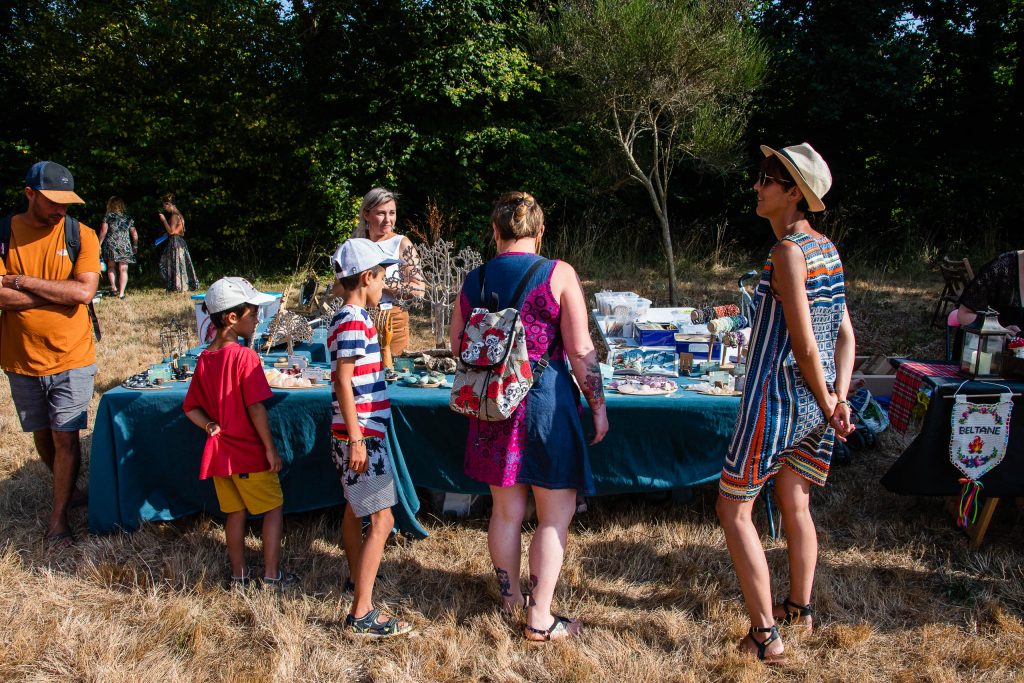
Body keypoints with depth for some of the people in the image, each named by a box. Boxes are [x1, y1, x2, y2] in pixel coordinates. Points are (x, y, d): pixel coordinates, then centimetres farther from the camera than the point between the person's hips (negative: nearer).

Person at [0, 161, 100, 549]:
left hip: (72, 359, -2)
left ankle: (58, 519, 11)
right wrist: (62, 293, -17)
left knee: (65, 438, -1)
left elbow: (85, 291, -18)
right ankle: (66, 487, 40)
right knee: (42, 435, 16)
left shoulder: (81, 235, -6)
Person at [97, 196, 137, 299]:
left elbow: (103, 232, -4)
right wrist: (135, 246, 21)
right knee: (123, 269, 3)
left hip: (111, 245, -1)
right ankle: (121, 292, -1)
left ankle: (113, 287, 5)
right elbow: (134, 234, 9)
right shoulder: (128, 218, 8)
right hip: (125, 246, 1)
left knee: (111, 267, 19)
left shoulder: (108, 216, 1)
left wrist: (99, 245, 2)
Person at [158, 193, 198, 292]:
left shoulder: (174, 215, -15)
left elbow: (171, 231, -20)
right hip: (179, 241, 10)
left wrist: (164, 220, -16)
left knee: (176, 264, -5)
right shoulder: (177, 214, 15)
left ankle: (179, 286, -1)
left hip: (176, 242, -10)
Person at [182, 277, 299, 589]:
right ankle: (272, 574, 11)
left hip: (219, 452, 7)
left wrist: (212, 427, 0)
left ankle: (238, 575, 27)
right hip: (249, 453, -7)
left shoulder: (204, 359, 4)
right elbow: (255, 408, -20)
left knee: (235, 511, 18)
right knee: (274, 508, 8)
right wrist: (271, 449, -14)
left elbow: (191, 407, 8)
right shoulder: (245, 356, -18)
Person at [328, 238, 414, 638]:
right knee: (381, 520, -8)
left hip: (358, 434, 10)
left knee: (355, 508, 23)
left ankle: (358, 577, 42)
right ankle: (362, 615, -5)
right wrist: (357, 439, -22)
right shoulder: (354, 322, -17)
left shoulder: (350, 318, 11)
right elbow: (343, 382, -22)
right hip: (360, 435, -10)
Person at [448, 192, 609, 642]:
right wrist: (598, 404, 0)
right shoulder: (558, 275, -8)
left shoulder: (473, 280, 3)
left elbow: (458, 345, 11)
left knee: (506, 510, 17)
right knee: (556, 511, 9)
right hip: (546, 400, -4)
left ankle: (510, 597, 35)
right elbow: (581, 350, -10)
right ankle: (540, 619, 14)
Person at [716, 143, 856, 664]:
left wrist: (827, 404, -9)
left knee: (733, 508, 3)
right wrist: (839, 398, 1)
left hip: (777, 400, -9)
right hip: (814, 404, 9)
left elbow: (805, 342, -20)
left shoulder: (788, 252, -19)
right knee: (795, 504, 23)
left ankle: (766, 636, 7)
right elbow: (845, 334, 7)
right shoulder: (827, 249, 8)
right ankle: (799, 607, 39)